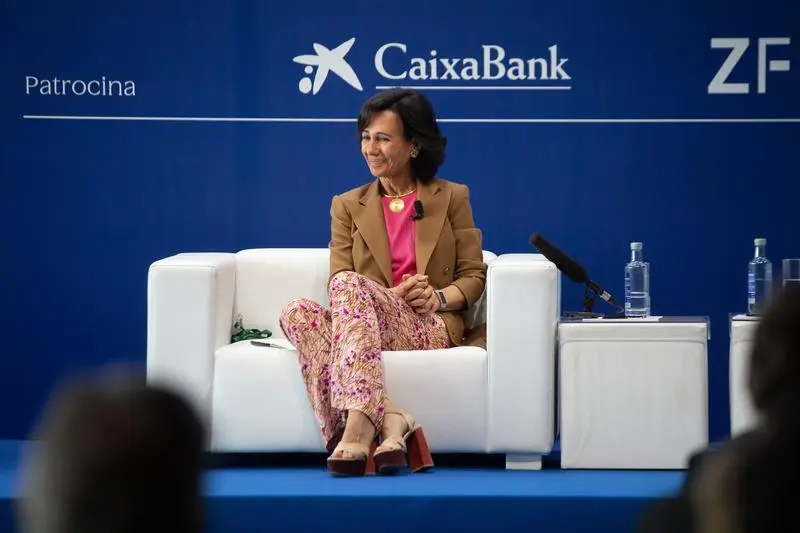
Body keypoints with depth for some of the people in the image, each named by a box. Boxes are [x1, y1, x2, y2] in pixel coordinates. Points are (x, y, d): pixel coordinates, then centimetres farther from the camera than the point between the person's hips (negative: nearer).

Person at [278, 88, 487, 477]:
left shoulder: (452, 198, 16)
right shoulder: (348, 206, 20)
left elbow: (474, 275, 11)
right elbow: (337, 286, 8)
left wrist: (440, 298, -11)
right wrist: (392, 296, -12)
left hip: (432, 328, -3)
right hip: (364, 323, 3)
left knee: (351, 285, -34)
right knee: (297, 312, -31)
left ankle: (359, 422, -52)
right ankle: (387, 420, -46)